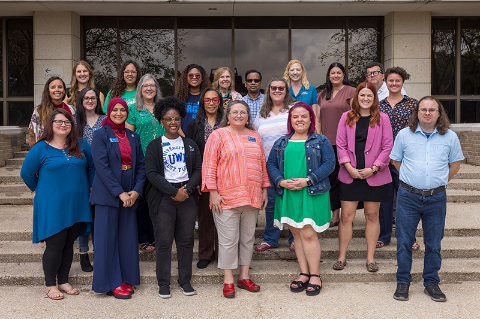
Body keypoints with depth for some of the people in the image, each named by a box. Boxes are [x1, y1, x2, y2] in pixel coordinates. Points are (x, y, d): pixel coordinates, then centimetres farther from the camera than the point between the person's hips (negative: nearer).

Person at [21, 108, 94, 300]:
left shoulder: (81, 145, 5)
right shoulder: (41, 149, -4)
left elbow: (92, 167, 17)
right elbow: (26, 173, 6)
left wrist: (91, 188, 11)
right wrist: (39, 190, 10)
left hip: (77, 205, 4)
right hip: (52, 206, -3)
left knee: (68, 244, 11)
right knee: (54, 246, 0)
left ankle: (63, 282, 23)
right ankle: (50, 285, 14)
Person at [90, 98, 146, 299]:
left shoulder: (133, 137, 11)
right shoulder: (101, 135, -3)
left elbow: (141, 166, 8)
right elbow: (101, 166, -12)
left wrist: (136, 190, -7)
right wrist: (119, 192, -17)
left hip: (130, 194, 5)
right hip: (107, 194, -4)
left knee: (127, 237, 8)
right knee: (108, 237, 0)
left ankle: (125, 279, 19)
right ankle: (112, 284, 9)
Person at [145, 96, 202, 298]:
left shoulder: (190, 145, 13)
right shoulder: (154, 146, 4)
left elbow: (198, 169, 7)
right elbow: (152, 173, -5)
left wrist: (188, 189, -10)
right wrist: (174, 192, -14)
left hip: (187, 196, 3)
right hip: (163, 198, -2)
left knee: (186, 240, 5)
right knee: (164, 241, 0)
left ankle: (185, 280, 17)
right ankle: (163, 283, 12)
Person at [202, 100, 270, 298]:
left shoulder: (255, 137, 13)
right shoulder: (218, 135, -1)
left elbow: (262, 164, 18)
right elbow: (209, 165, -5)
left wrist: (264, 189, 13)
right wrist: (213, 192, -11)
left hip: (252, 197, 5)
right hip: (227, 198, -5)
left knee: (248, 237, 11)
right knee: (228, 240, -1)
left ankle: (244, 277, 23)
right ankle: (228, 281, 11)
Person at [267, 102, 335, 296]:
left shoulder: (320, 141, 5)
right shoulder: (281, 143, 14)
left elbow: (329, 164, -5)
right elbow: (271, 164, 10)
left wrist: (308, 181, -15)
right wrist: (281, 181, -8)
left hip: (312, 194, -4)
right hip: (287, 194, 4)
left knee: (308, 234, -8)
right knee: (296, 234, 8)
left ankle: (315, 275, 5)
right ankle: (304, 274, 18)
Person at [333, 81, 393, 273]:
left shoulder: (382, 118, 2)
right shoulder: (347, 117, 5)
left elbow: (388, 146, -1)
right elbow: (340, 144, 3)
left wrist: (374, 168, -10)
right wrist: (349, 167, -9)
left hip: (375, 176, 0)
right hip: (349, 175, 1)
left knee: (372, 215, 8)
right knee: (346, 216, 2)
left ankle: (370, 258, 19)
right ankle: (342, 257, 15)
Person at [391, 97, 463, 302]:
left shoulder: (450, 137, 2)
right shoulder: (404, 135, 2)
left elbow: (455, 164, 13)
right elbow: (396, 160, 12)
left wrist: (439, 182, 5)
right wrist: (411, 178, 6)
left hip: (436, 198, 1)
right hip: (408, 195, 0)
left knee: (434, 243, 9)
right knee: (404, 241, 4)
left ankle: (431, 283, 24)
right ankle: (403, 282, 18)